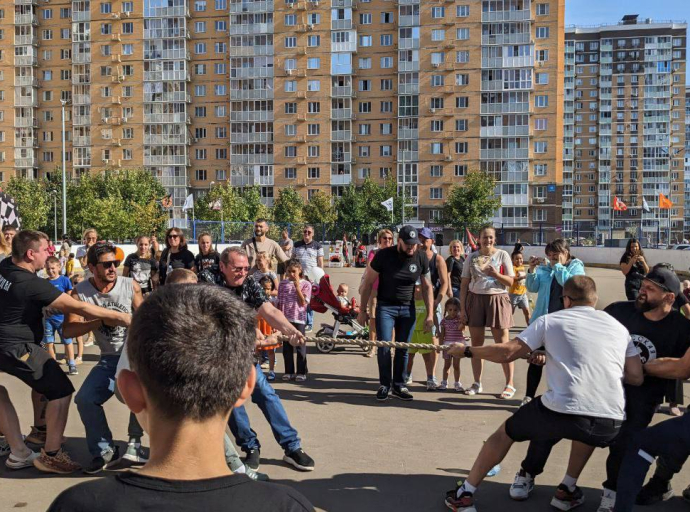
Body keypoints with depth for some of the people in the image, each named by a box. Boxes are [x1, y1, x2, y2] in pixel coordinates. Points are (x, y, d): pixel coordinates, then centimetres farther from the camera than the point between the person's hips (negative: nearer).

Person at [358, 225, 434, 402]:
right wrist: (362, 310, -5)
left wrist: (430, 314, 0)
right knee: (384, 347, -8)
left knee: (403, 349, 4)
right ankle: (384, 385, 8)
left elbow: (427, 287, 5)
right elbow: (367, 283, -5)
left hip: (408, 308, 2)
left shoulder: (421, 258, -5)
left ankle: (399, 385, 18)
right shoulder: (384, 255, -13)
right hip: (385, 307, -2)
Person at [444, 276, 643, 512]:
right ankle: (567, 490, 37)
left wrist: (466, 351, 17)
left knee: (506, 431, 24)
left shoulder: (551, 320, 9)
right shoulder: (619, 327, 18)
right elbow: (636, 377, 15)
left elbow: (508, 352, 3)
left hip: (562, 411, -3)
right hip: (610, 424, 3)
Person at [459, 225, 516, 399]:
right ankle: (477, 383, 17)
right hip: (475, 299, 3)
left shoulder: (502, 255, 2)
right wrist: (462, 308, 1)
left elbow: (510, 281, 0)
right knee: (476, 342, 6)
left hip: (497, 299, -2)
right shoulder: (472, 257, 7)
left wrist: (496, 274, -18)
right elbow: (464, 284, 7)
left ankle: (510, 384, 4)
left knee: (502, 343, -3)